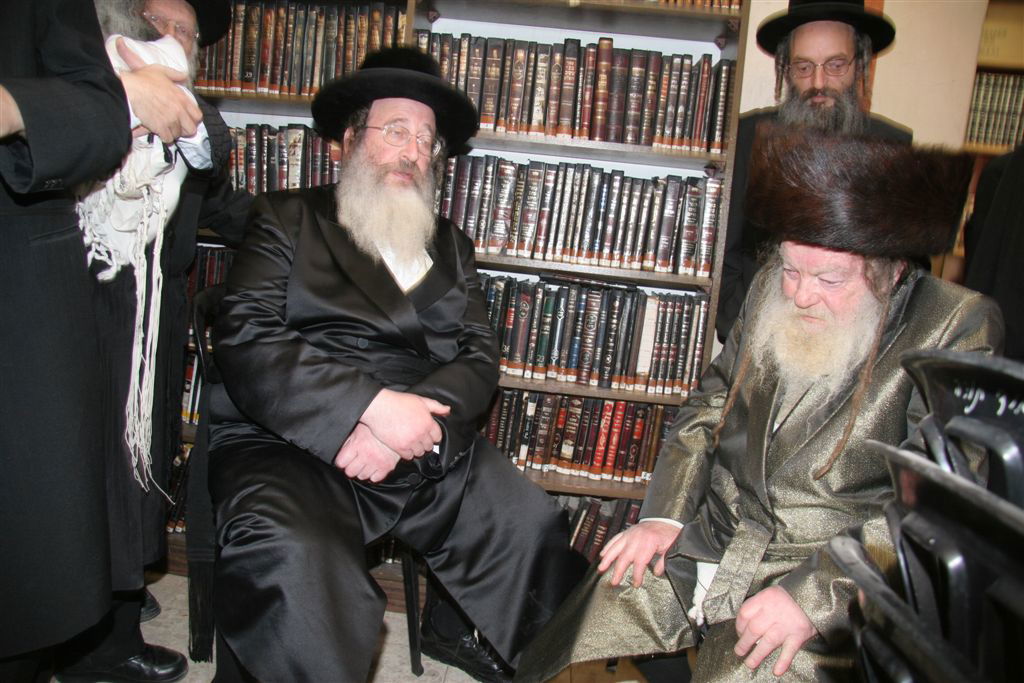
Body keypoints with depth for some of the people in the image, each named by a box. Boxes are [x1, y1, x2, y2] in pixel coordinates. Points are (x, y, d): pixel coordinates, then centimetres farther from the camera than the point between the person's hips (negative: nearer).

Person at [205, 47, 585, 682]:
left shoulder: (450, 245, 20)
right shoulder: (287, 219, 7)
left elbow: (479, 358, 8)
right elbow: (245, 343, -7)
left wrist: (412, 420, -14)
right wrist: (373, 404, -19)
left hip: (426, 447, 5)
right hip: (292, 444, -4)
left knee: (537, 528, -11)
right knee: (291, 563, -33)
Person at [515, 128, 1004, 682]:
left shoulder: (959, 327, -9)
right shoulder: (771, 289, 5)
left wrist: (814, 597, -21)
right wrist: (664, 513, -2)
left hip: (835, 579, -3)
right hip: (706, 545, 4)